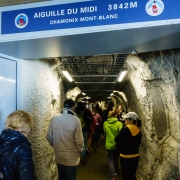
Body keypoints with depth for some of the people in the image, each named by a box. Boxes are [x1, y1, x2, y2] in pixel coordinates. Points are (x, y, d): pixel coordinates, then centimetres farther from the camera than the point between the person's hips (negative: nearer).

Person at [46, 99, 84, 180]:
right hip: (71, 157, -3)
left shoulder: (54, 118, -10)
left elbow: (49, 137, -4)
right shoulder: (75, 120, -20)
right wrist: (80, 150, 3)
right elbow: (79, 140, -18)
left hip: (58, 156, 4)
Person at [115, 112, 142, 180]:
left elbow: (117, 139, -13)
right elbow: (138, 143, 8)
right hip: (135, 156, 5)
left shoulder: (125, 128, -19)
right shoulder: (138, 130, -1)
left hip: (125, 156, -5)